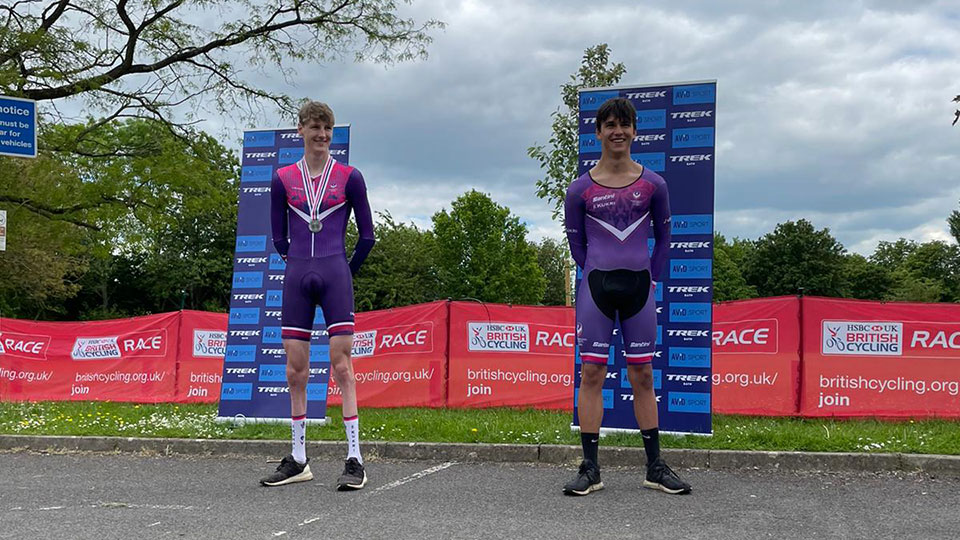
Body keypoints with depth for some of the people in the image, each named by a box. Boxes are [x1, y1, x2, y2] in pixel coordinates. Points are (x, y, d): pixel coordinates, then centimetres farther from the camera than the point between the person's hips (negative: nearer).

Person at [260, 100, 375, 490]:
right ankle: (298, 461, 15)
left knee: (341, 367, -6)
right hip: (297, 278, 3)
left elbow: (367, 235, 8)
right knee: (295, 371, 5)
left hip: (335, 275, -3)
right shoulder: (283, 179, 9)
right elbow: (279, 237, 17)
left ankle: (355, 461, -2)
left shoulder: (349, 177, 3)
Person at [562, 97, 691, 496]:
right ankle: (590, 469, 5)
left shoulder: (653, 184, 3)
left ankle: (655, 467, 16)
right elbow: (575, 241, 10)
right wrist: (598, 276, 6)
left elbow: (663, 235, 13)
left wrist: (651, 278, 7)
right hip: (596, 286, -1)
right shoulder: (580, 189, 0)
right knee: (591, 374, -2)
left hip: (639, 286, 1)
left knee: (642, 376, 6)